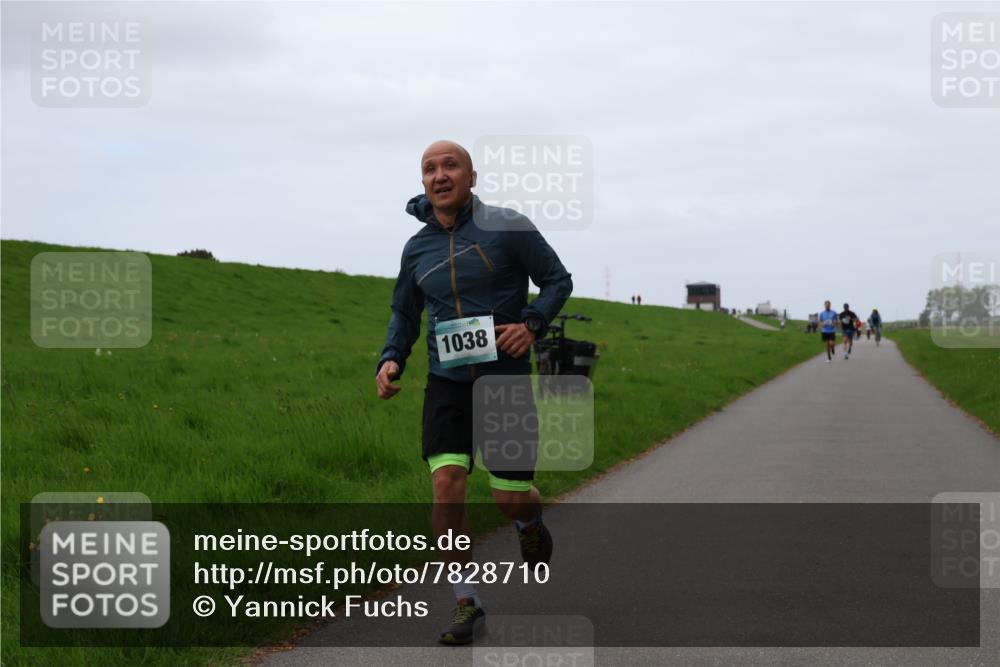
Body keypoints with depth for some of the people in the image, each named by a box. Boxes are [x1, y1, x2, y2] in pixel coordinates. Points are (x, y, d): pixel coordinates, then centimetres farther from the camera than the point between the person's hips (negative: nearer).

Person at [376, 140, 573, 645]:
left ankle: (530, 523, 40)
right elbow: (404, 313, 17)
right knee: (446, 485, -14)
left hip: (505, 379, -2)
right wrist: (391, 361, -1)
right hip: (447, 383, 3)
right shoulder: (418, 248, 5)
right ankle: (466, 604, -1)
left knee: (511, 500, -1)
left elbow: (558, 280, 0)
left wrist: (532, 323, -18)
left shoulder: (508, 228, -8)